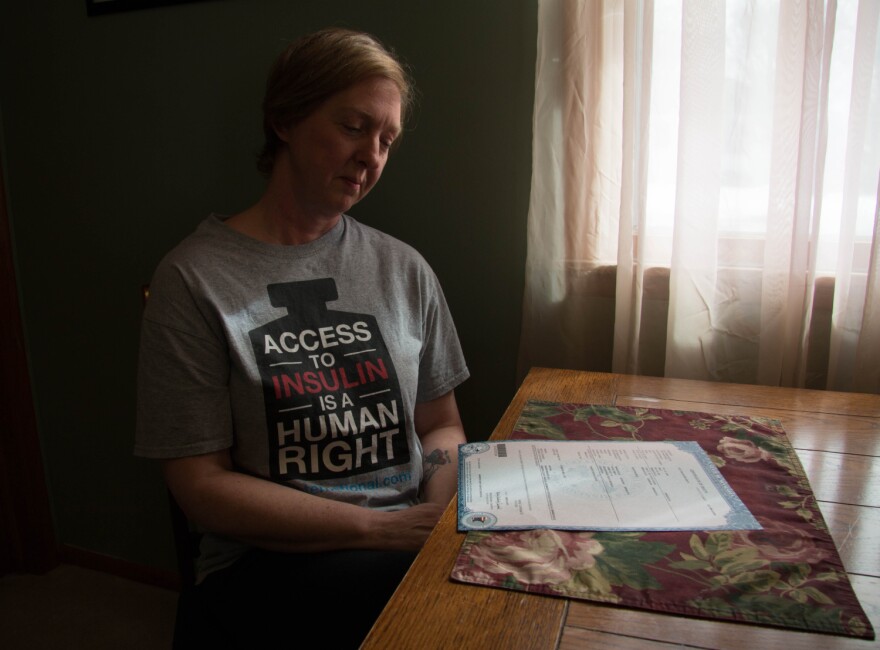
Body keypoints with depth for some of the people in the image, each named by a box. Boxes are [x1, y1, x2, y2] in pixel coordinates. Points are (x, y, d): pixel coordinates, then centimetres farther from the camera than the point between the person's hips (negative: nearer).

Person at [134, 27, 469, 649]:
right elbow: (202, 486, -8)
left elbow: (442, 425, 11)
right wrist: (382, 528, -15)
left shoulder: (404, 270, 7)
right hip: (269, 563, -4)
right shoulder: (194, 278, -5)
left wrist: (439, 520, -10)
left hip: (412, 544, 5)